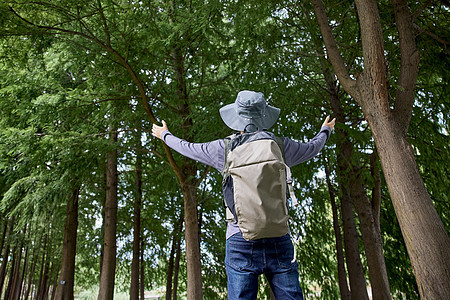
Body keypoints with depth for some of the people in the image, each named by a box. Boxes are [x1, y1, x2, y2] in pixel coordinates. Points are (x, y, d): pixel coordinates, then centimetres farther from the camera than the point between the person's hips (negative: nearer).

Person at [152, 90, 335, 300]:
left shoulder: (225, 149, 0)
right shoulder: (281, 146, 3)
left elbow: (186, 148, 17)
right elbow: (312, 148, 24)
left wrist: (165, 135, 39)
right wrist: (325, 131, 47)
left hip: (240, 243, -1)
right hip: (278, 242, 1)